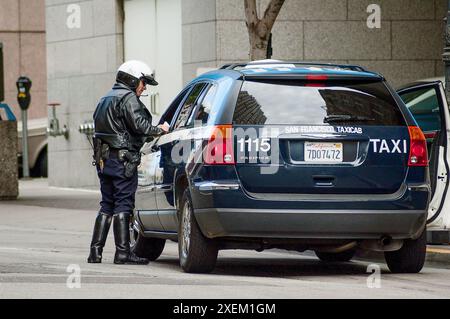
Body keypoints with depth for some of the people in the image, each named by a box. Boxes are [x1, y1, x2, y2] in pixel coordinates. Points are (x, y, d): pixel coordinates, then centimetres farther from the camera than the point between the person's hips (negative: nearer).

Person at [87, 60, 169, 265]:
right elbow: (139, 125, -19)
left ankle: (95, 251, 9)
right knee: (123, 205, -6)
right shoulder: (128, 98, -9)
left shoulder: (106, 99, 22)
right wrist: (159, 130, -5)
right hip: (122, 159, -9)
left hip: (103, 159, 9)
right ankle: (123, 252, -7)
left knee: (107, 205, 13)